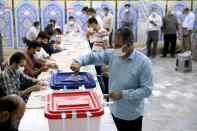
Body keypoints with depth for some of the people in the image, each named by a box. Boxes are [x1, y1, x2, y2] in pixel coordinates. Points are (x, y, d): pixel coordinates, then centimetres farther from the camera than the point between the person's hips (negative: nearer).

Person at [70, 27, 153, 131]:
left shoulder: (143, 62, -20)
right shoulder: (112, 54, -5)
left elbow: (147, 90, -20)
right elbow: (93, 57, 3)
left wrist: (123, 94, -25)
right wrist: (78, 62, -18)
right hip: (114, 111, 5)